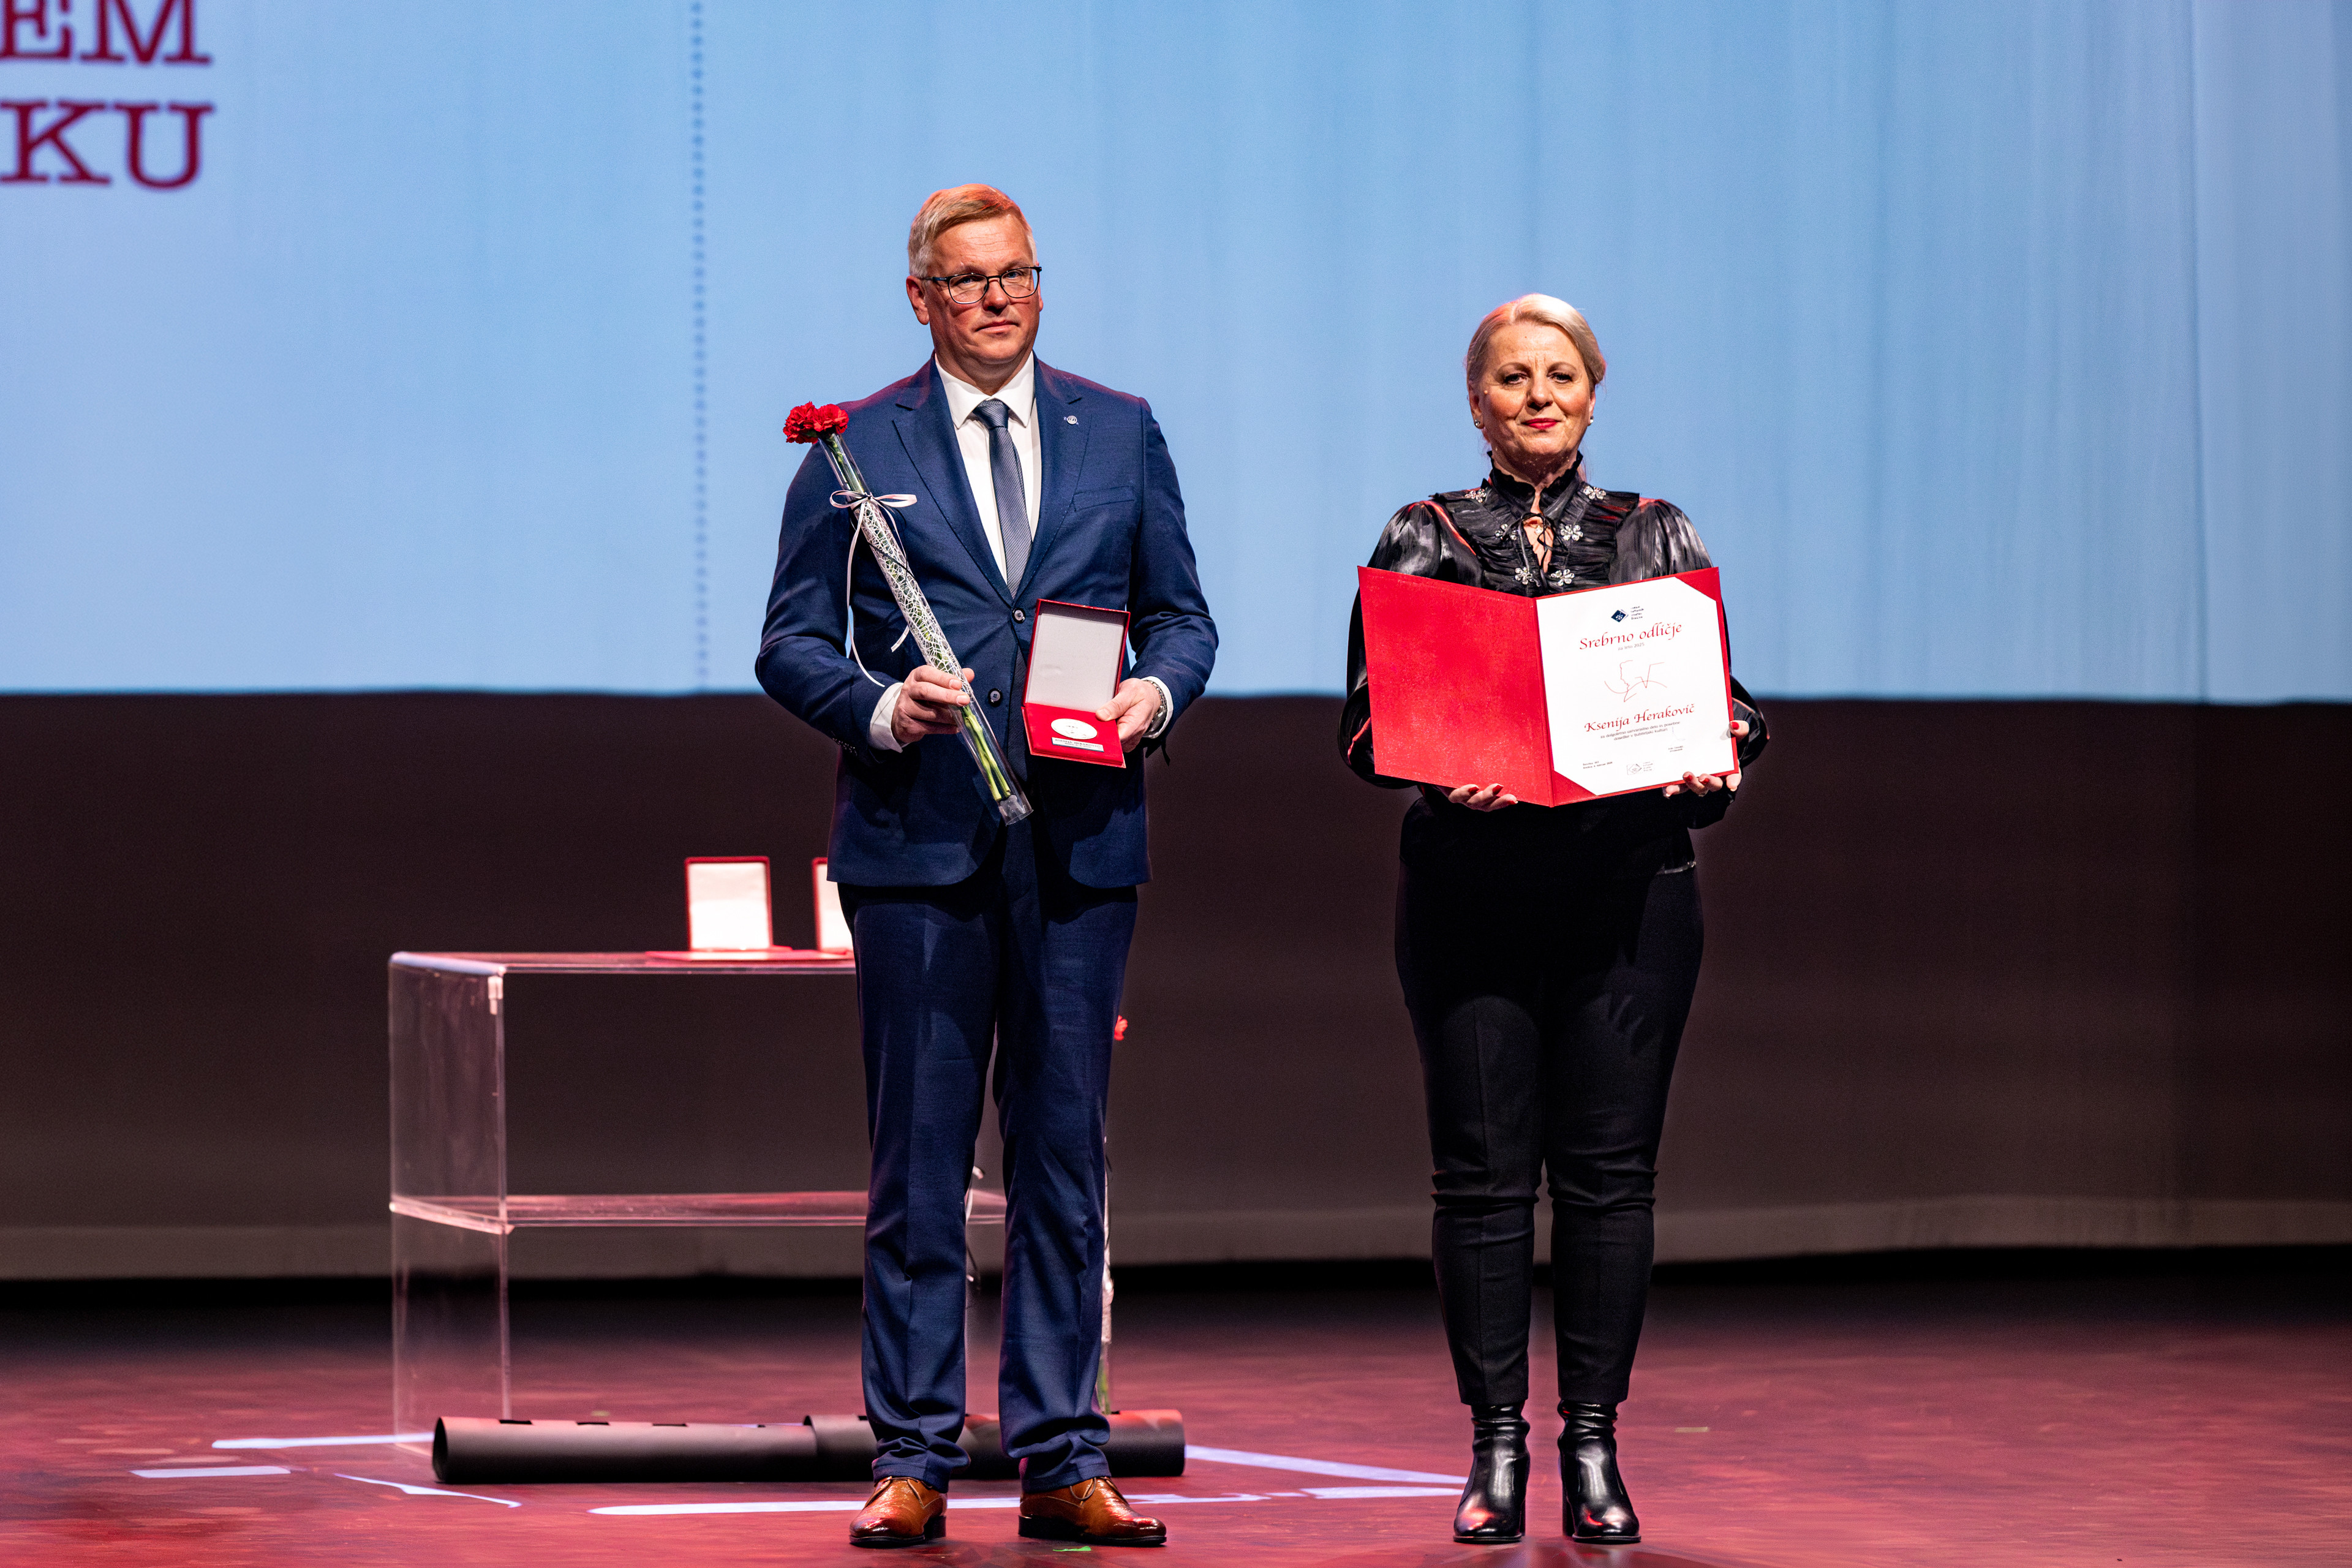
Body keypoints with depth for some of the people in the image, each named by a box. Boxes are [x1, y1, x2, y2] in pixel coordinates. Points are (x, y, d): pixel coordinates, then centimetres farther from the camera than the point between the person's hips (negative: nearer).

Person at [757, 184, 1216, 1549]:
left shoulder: (1121, 433, 12)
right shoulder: (857, 448, 5)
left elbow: (1183, 614, 14)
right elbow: (792, 640, 4)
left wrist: (1158, 692, -7)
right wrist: (881, 706, -15)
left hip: (1082, 837, 2)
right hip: (918, 838, -2)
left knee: (1066, 1156, 4)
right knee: (919, 1164, 0)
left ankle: (1063, 1462, 10)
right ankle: (914, 1462, 6)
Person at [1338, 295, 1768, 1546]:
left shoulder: (1656, 539, 12)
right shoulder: (1421, 540, 9)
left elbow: (1723, 697, 10)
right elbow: (1365, 719, 3)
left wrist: (1713, 756, -13)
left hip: (1628, 881, 1)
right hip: (1469, 887, -1)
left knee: (1608, 1168, -1)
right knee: (1482, 1170, -2)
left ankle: (1594, 1445, 5)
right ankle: (1495, 1446, 5)